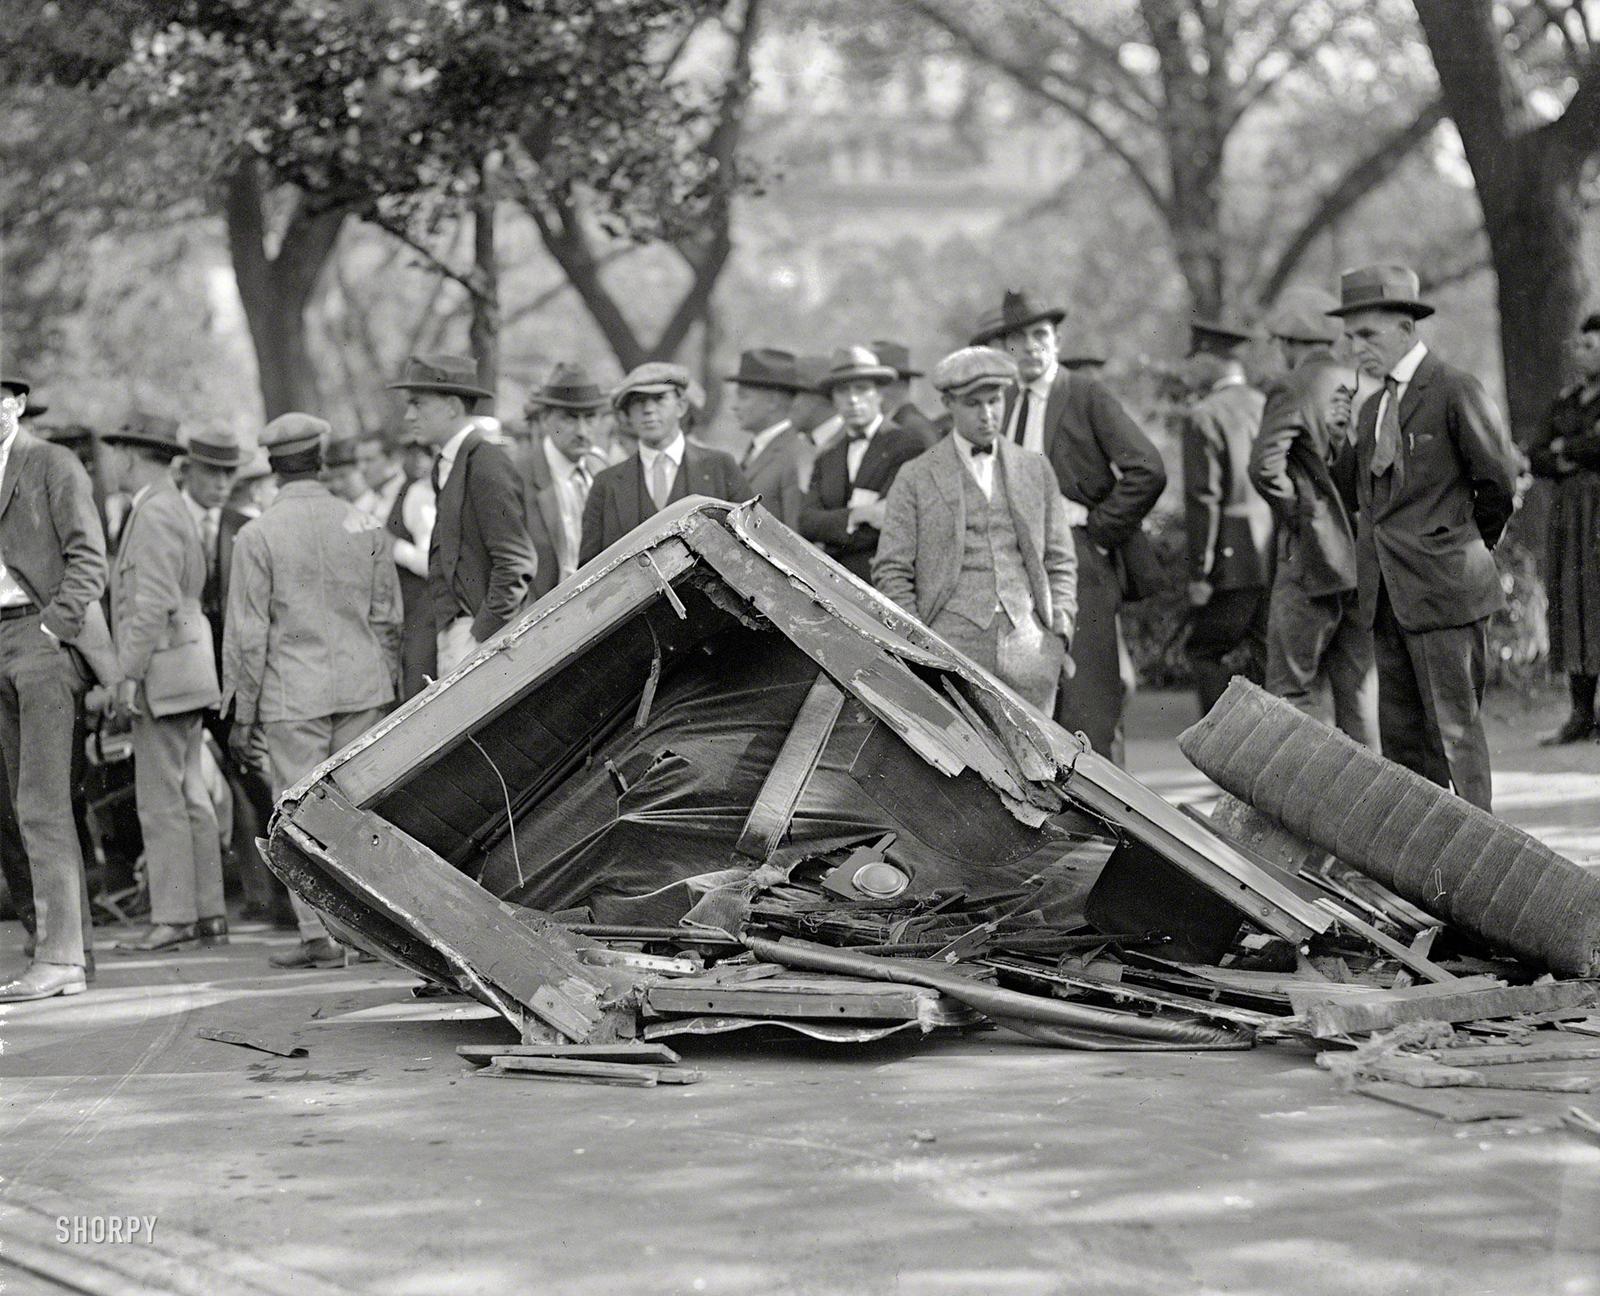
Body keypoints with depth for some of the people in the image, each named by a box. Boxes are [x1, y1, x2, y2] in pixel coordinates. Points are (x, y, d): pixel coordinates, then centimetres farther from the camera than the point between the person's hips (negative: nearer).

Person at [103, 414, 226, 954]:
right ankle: (208, 914, 11)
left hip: (163, 672, -10)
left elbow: (153, 605, -19)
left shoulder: (155, 515, -12)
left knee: (161, 800, -8)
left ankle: (173, 919, -8)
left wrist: (129, 676, -18)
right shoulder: (177, 510, 19)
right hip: (186, 673, 10)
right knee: (191, 798, 10)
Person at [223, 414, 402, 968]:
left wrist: (242, 714, 0)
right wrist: (389, 684, 18)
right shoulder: (364, 525, 3)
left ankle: (321, 936, 0)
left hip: (293, 694, -3)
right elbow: (387, 617, 8)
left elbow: (248, 633, -5)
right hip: (361, 686, 3)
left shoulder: (257, 536, -7)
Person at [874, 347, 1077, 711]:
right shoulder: (916, 478, 7)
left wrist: (1062, 627, 6)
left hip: (1029, 640, 3)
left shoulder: (1036, 470, 17)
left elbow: (1060, 561, 20)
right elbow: (891, 572, 6)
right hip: (953, 641, -3)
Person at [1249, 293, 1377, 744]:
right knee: (1357, 687, 10)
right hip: (1366, 560, 6)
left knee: (1293, 690, -2)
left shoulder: (1291, 390, -8)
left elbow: (1265, 463, -20)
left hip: (1310, 558, -6)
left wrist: (1294, 512, -6)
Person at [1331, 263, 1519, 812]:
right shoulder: (1372, 408, 17)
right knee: (1401, 737, 7)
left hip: (1443, 591, -8)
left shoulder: (1456, 391, -7)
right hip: (1387, 596, 8)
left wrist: (1471, 546, 5)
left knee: (1455, 730, -5)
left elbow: (1499, 481, -4)